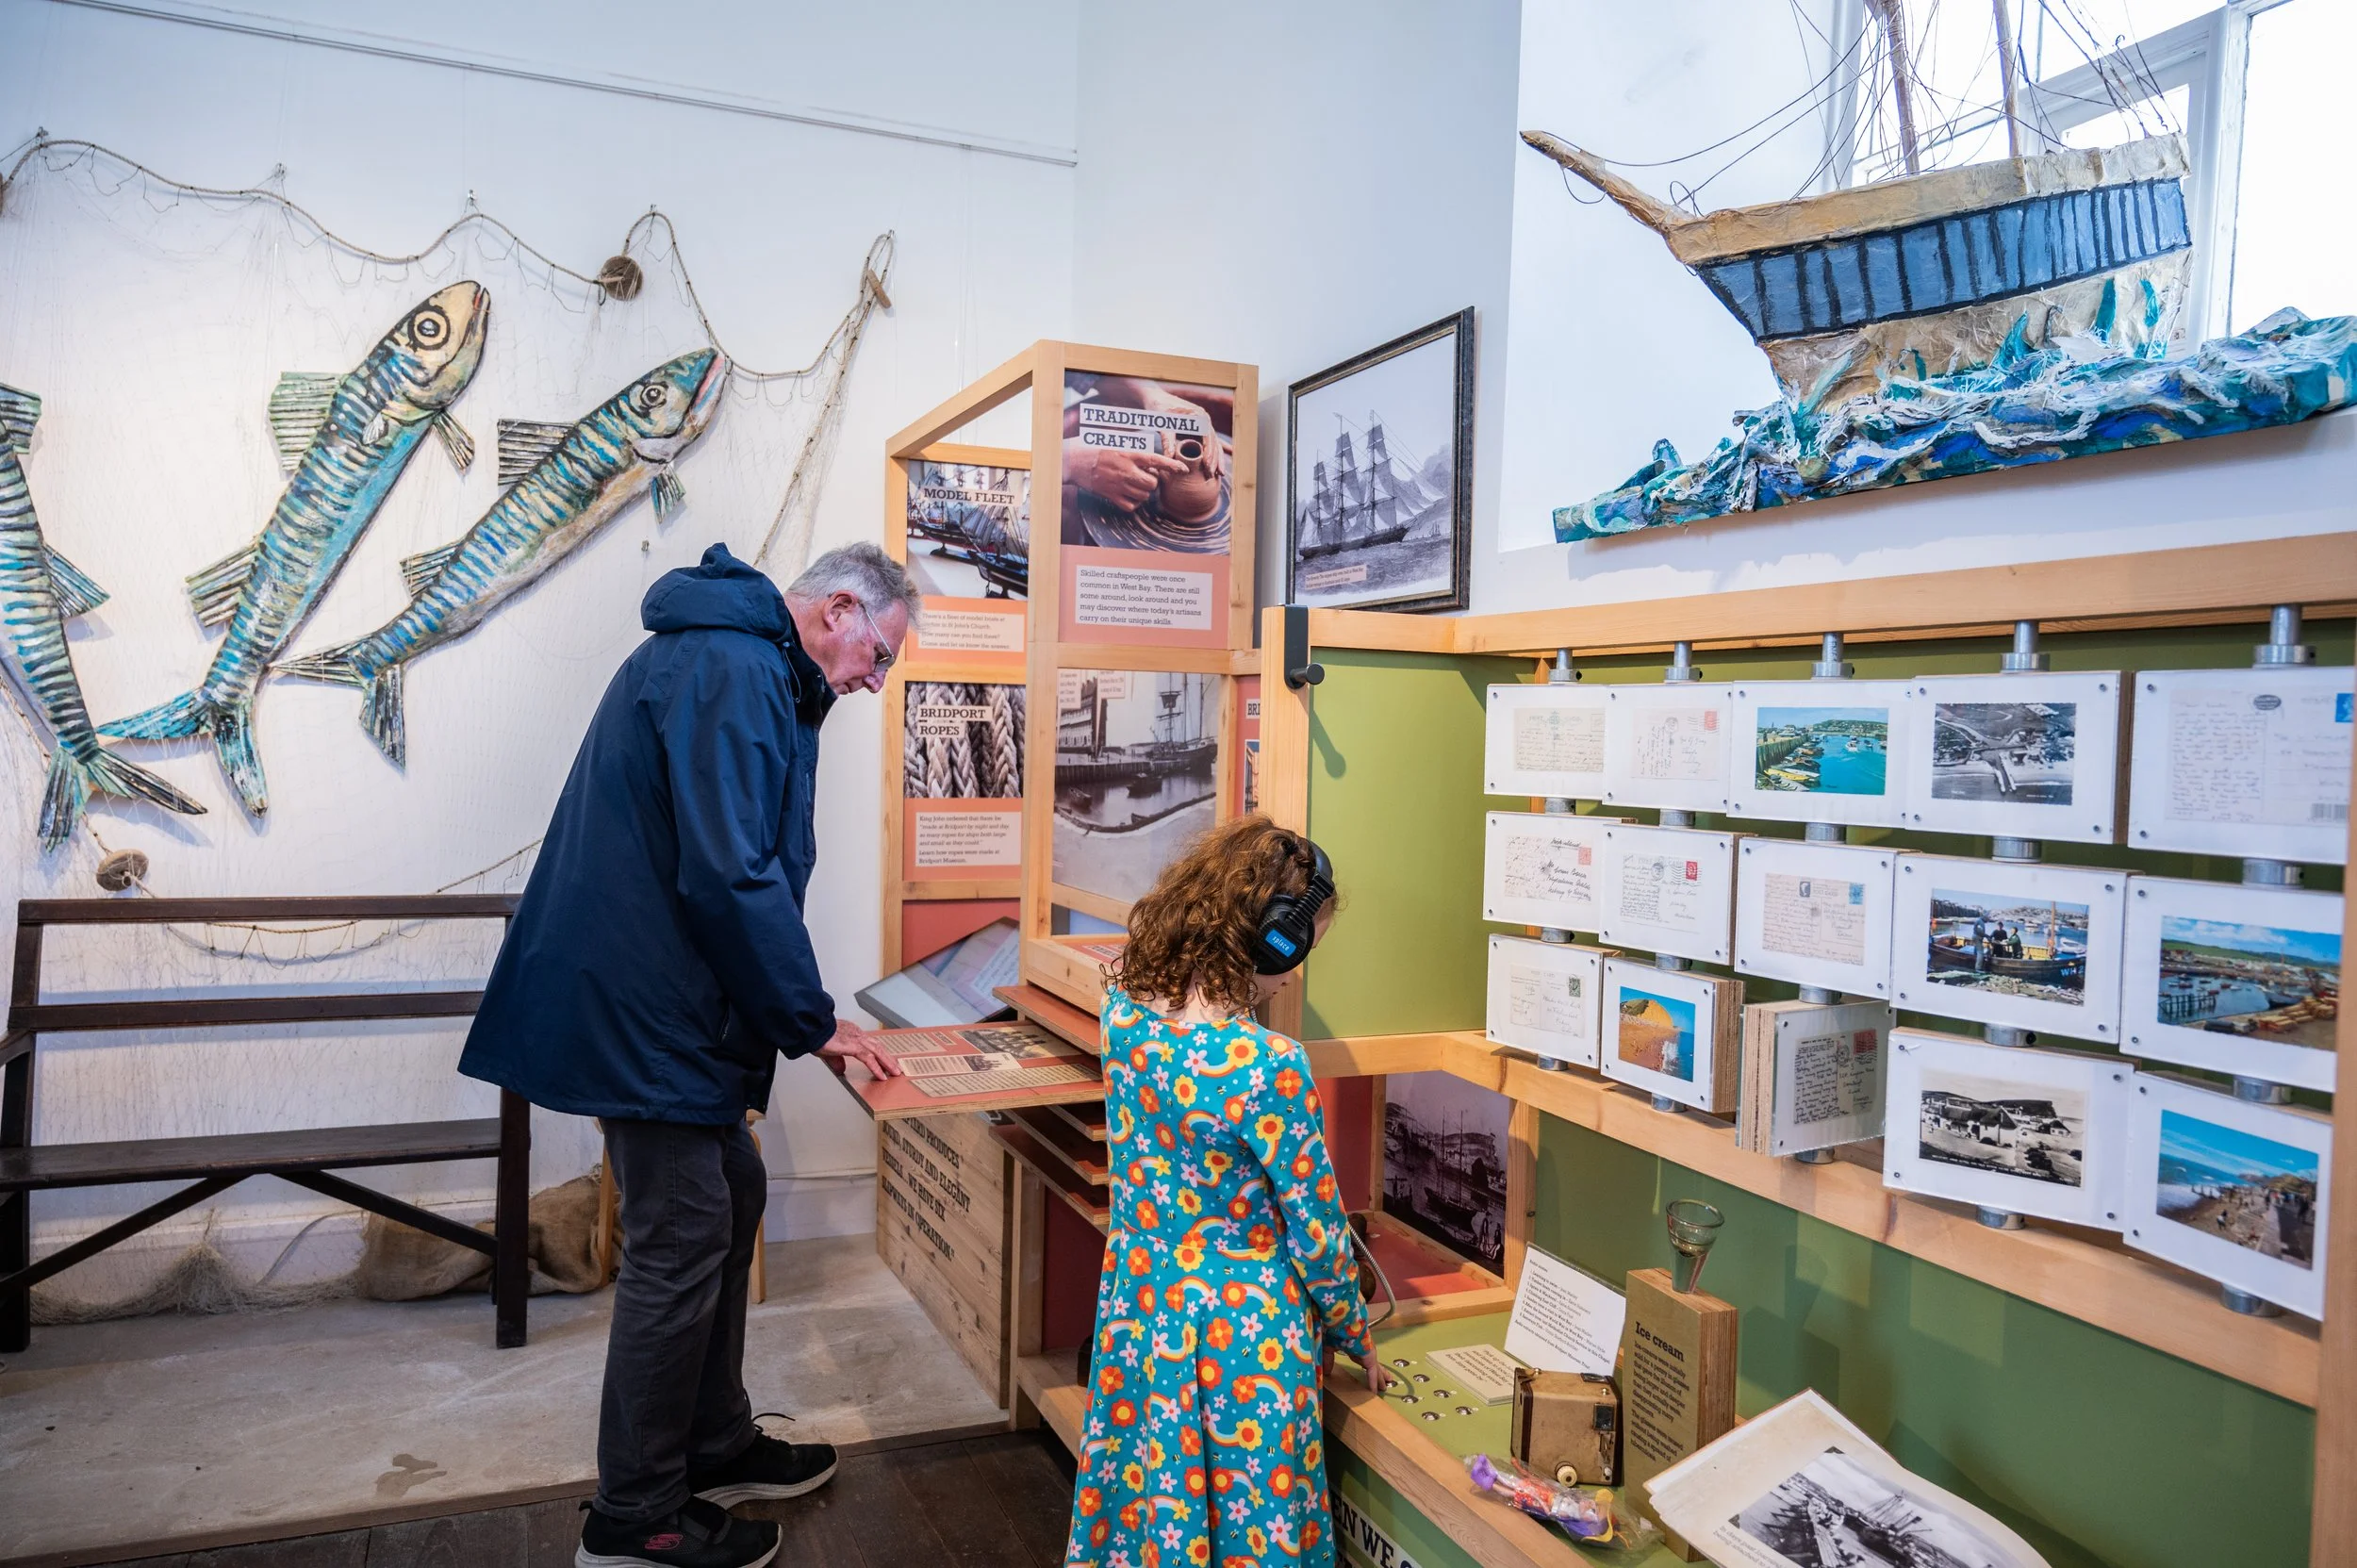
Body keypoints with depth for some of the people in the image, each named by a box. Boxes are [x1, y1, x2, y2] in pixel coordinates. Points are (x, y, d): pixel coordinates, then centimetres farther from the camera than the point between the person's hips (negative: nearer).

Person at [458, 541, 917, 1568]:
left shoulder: (739, 666, 16)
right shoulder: (733, 674, -19)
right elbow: (731, 877, -26)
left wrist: (793, 1011, 14)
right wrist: (811, 1021, -15)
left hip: (653, 1000, 11)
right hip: (645, 1009, -11)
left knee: (727, 1201, 18)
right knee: (677, 1248, -1)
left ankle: (715, 1445, 33)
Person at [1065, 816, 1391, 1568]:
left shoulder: (1124, 1007, -10)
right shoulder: (1268, 1065, -29)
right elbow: (1316, 1230, -14)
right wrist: (1356, 1337, 2)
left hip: (1136, 1310, 6)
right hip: (1239, 1330, -6)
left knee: (1143, 1506, 23)